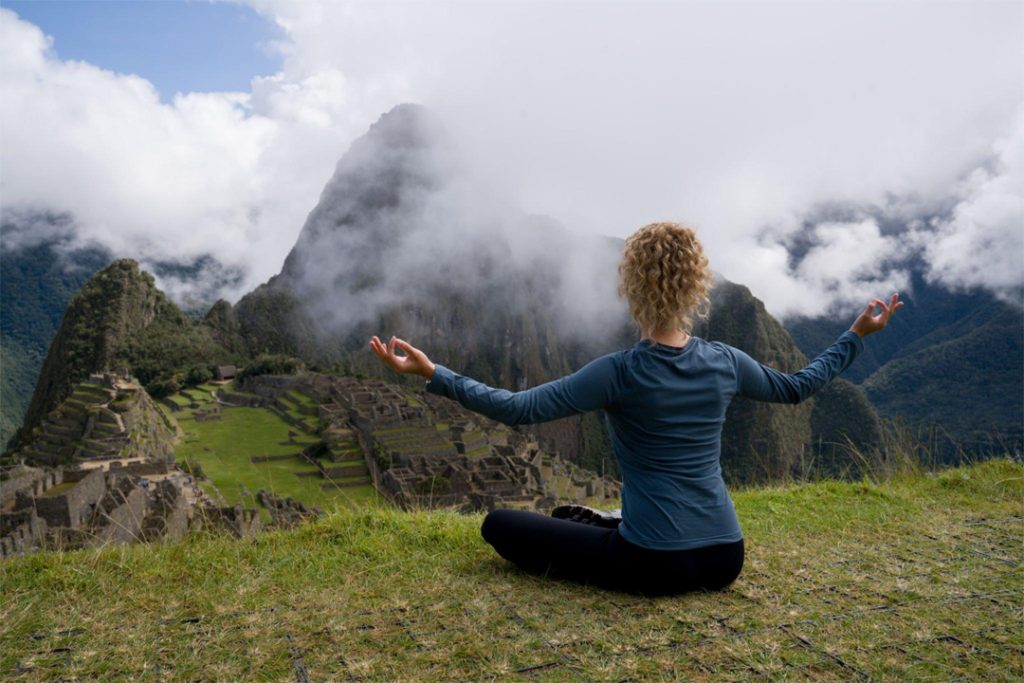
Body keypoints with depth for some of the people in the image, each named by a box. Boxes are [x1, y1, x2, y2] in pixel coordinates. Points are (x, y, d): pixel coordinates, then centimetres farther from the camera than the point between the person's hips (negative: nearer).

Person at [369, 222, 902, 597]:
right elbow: (796, 388, 16)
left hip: (656, 566, -5)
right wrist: (857, 336, 28)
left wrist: (432, 374, -18)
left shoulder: (619, 372, -16)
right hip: (725, 560, 5)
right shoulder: (724, 363, -2)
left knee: (499, 524, 5)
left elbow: (517, 410, -18)